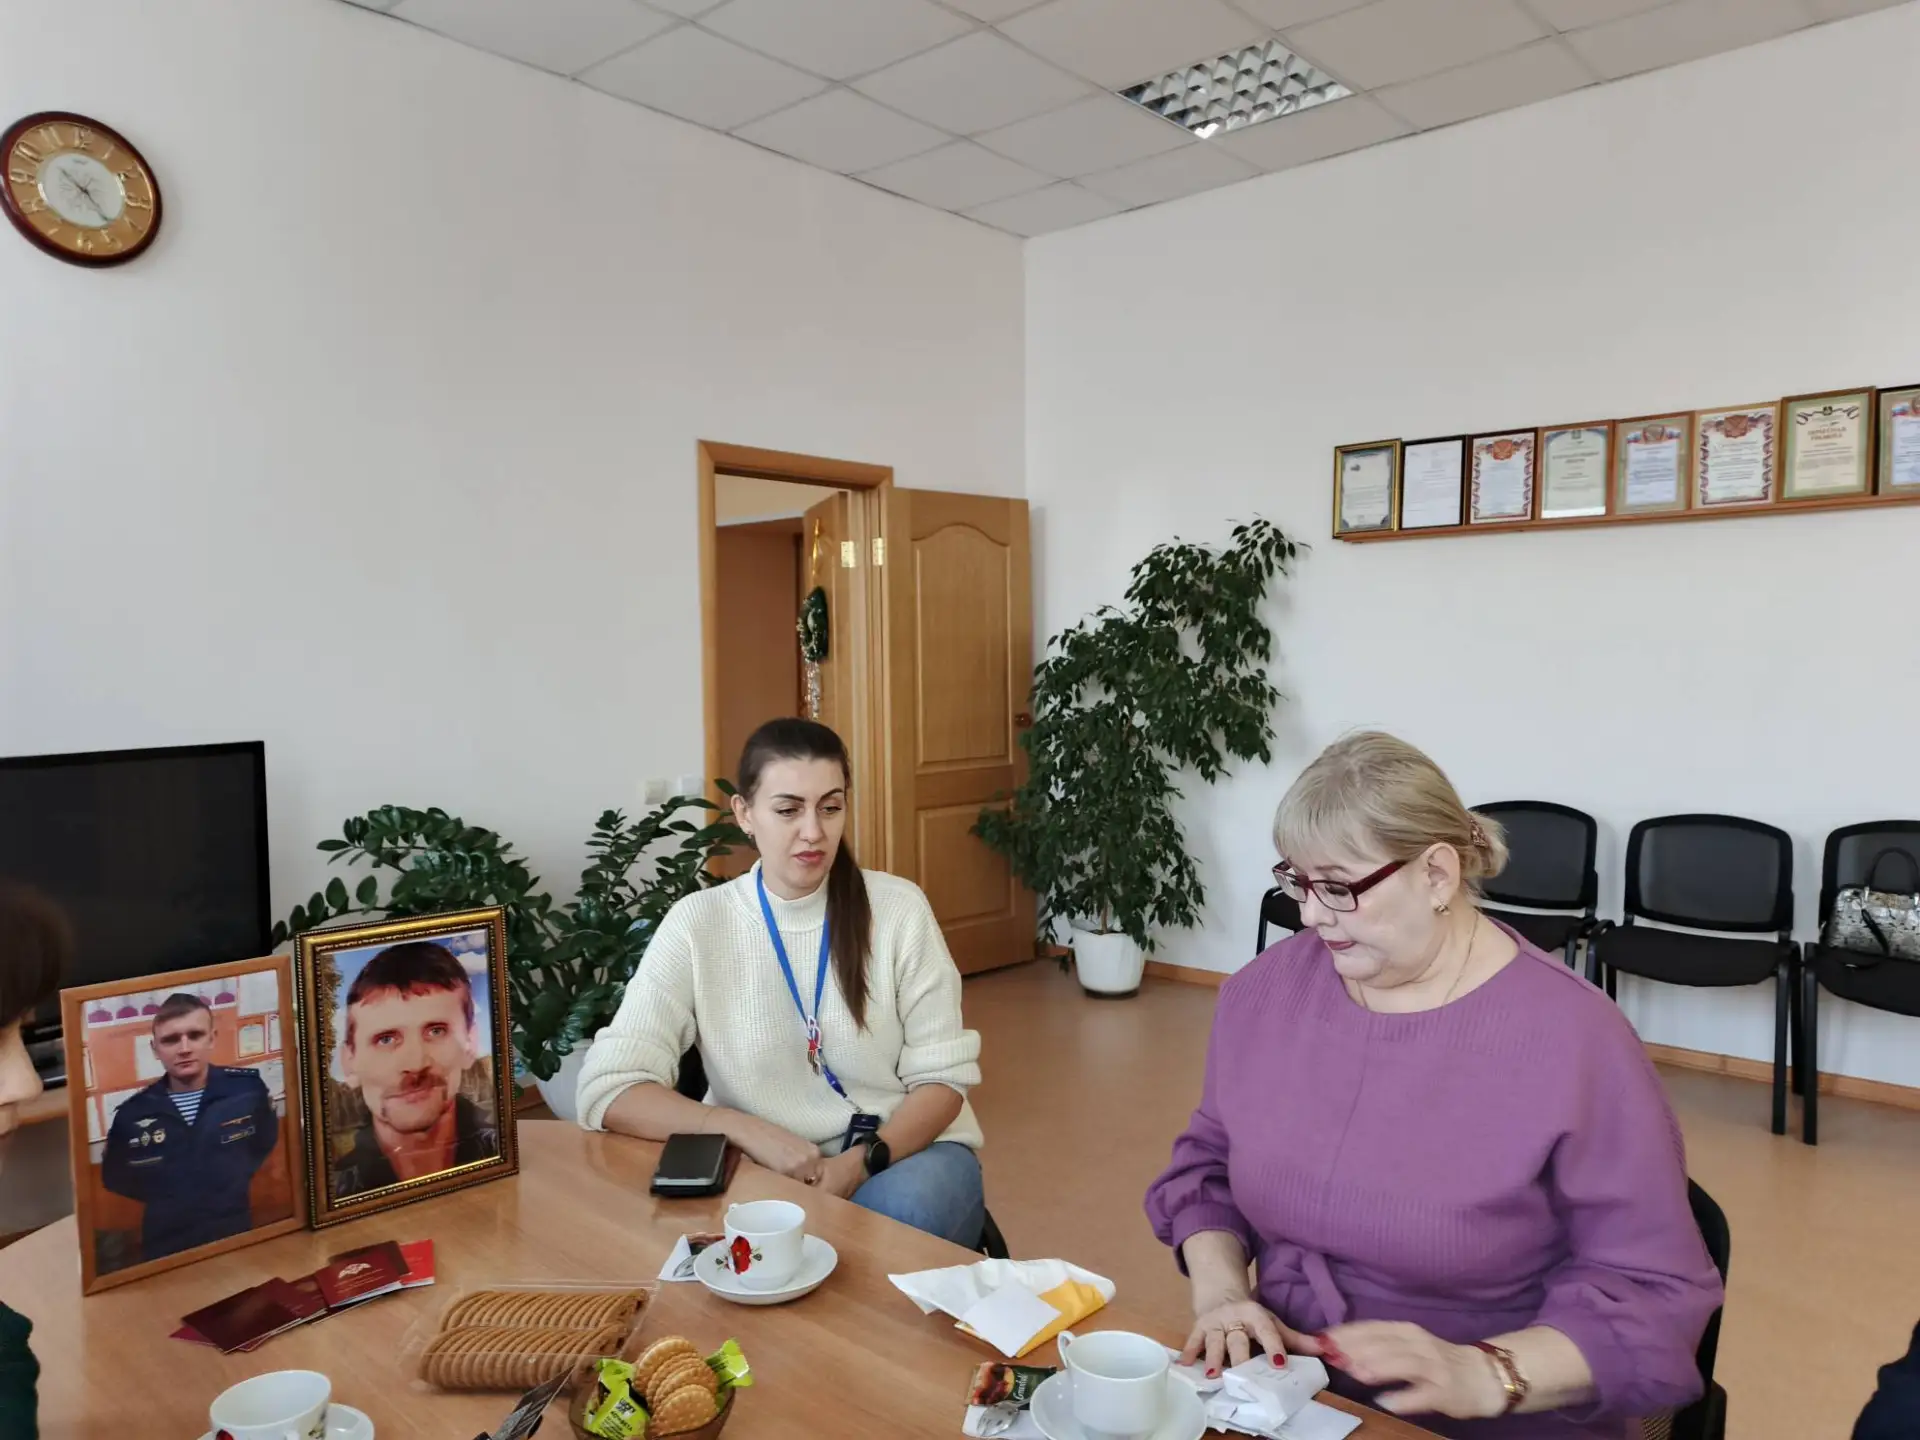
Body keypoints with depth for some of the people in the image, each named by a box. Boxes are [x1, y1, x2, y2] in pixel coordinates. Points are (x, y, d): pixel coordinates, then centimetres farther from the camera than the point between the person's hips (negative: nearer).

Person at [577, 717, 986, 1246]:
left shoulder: (899, 907, -5)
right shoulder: (698, 923, -6)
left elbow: (942, 1077, -3)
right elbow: (608, 1090, -12)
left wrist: (863, 1160, -21)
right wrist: (747, 1131, -25)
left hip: (904, 1151, 0)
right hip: (766, 1166, 1)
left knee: (906, 1210, -34)